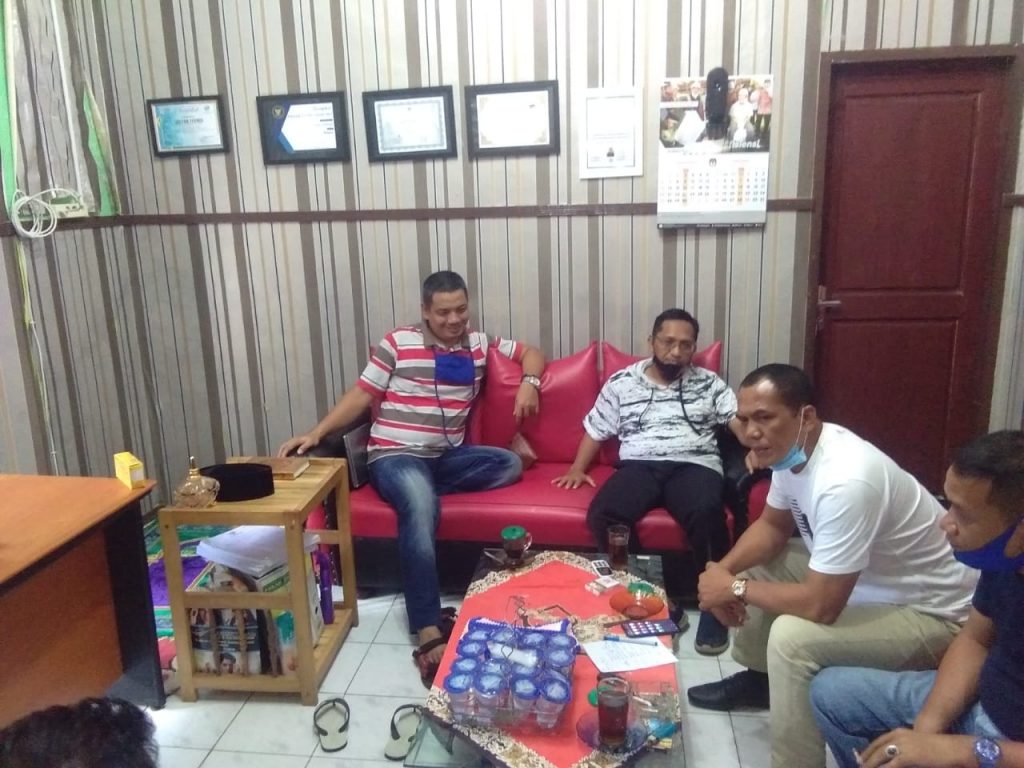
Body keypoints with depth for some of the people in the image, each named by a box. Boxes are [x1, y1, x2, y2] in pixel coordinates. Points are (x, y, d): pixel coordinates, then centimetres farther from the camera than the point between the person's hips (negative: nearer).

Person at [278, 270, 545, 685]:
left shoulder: (480, 344, 11)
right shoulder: (398, 343, 0)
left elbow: (531, 353, 21)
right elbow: (360, 395, 1)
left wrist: (529, 383, -1)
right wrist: (315, 433, -10)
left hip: (446, 457, 5)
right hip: (396, 456, -5)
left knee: (510, 464, -20)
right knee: (421, 506, -37)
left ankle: (416, 491, -22)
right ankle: (429, 632, -39)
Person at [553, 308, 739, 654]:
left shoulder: (709, 383, 15)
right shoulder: (621, 382, 15)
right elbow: (596, 429, 18)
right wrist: (578, 468, 6)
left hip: (694, 465, -1)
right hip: (639, 466, 1)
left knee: (707, 512, -35)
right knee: (602, 515, -30)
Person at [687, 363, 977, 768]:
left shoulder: (845, 482, -36)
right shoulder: (792, 449, -8)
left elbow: (820, 607, -34)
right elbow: (772, 525, 8)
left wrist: (736, 588, -19)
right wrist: (724, 570, -9)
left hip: (932, 613, -9)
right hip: (867, 581, 9)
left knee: (792, 637, -28)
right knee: (752, 566, 10)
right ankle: (757, 676, 30)